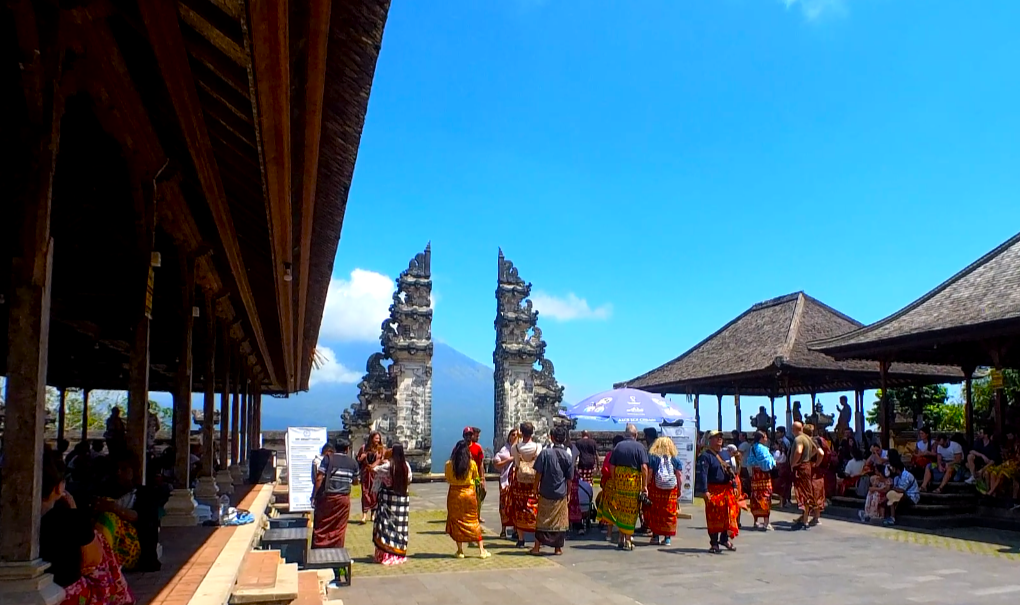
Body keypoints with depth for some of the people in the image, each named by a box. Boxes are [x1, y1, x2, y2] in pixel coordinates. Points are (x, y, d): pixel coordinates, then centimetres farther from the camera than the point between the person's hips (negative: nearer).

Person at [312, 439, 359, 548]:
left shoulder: (328, 458, -4)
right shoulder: (353, 462, 5)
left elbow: (319, 478, -11)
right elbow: (355, 482, 15)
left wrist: (314, 494, -5)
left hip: (326, 497, -2)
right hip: (344, 498, 2)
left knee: (321, 527, 8)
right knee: (339, 528, 9)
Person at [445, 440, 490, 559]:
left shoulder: (449, 464, -9)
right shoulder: (472, 464, -8)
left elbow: (448, 480, 2)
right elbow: (476, 477, 6)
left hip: (454, 494, -1)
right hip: (469, 493, 1)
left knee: (456, 521, 11)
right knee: (473, 521, 11)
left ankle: (460, 551, 13)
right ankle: (481, 550, 11)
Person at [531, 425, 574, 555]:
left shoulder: (545, 453, -10)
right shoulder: (568, 456, -3)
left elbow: (538, 473, -9)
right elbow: (569, 477, 1)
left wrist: (536, 487, 2)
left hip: (545, 492, -1)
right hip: (561, 493, 1)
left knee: (542, 519, 8)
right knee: (559, 520, 10)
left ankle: (537, 547, 11)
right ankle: (558, 548, 14)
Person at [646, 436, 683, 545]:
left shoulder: (652, 457, 1)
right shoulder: (675, 458, 7)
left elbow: (649, 473, -5)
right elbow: (679, 475, 6)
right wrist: (679, 489, 13)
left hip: (655, 489, -2)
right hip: (671, 490, 2)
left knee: (654, 512, 6)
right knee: (669, 513, 7)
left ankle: (655, 536, 6)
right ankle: (668, 537, 9)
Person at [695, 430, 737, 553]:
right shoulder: (705, 455, -10)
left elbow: (730, 470, 20)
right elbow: (702, 474, -17)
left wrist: (734, 485, 13)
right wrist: (705, 491, -25)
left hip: (727, 490, 6)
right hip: (713, 491, -6)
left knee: (728, 515, 6)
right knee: (714, 518, -1)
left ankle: (724, 538, 23)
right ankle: (714, 543, 8)